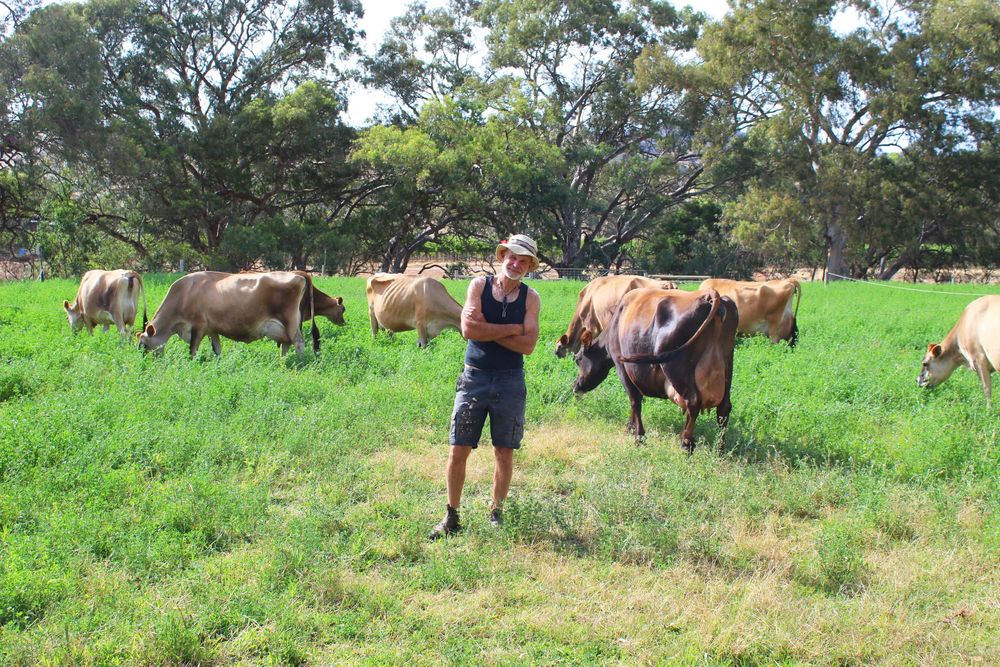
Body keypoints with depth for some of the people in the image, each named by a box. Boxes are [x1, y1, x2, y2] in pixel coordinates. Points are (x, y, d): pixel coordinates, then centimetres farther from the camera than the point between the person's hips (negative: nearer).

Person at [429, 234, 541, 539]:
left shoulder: (530, 297, 2)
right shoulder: (480, 285, 1)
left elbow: (528, 345, -10)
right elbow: (468, 329, -13)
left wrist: (487, 330, -13)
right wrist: (513, 329, -11)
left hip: (510, 382, 1)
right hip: (474, 377, -1)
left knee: (504, 452, 7)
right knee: (458, 451, 0)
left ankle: (496, 514, 23)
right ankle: (451, 516, 13)